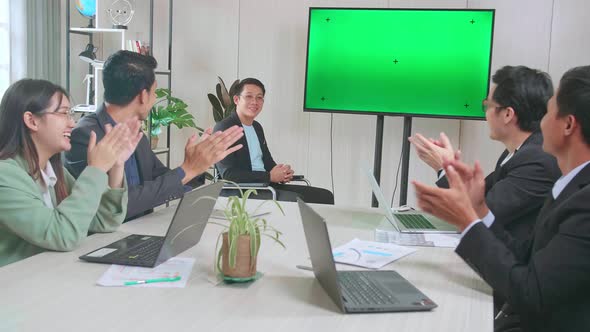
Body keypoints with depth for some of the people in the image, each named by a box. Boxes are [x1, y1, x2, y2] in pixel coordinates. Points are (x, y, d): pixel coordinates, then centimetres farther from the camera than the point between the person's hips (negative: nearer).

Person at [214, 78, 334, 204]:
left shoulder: (257, 127, 18)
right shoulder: (224, 128, -8)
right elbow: (228, 174, -17)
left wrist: (283, 173, 0)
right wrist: (270, 176, -15)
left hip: (267, 186, 9)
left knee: (324, 196, -2)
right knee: (295, 199, -33)